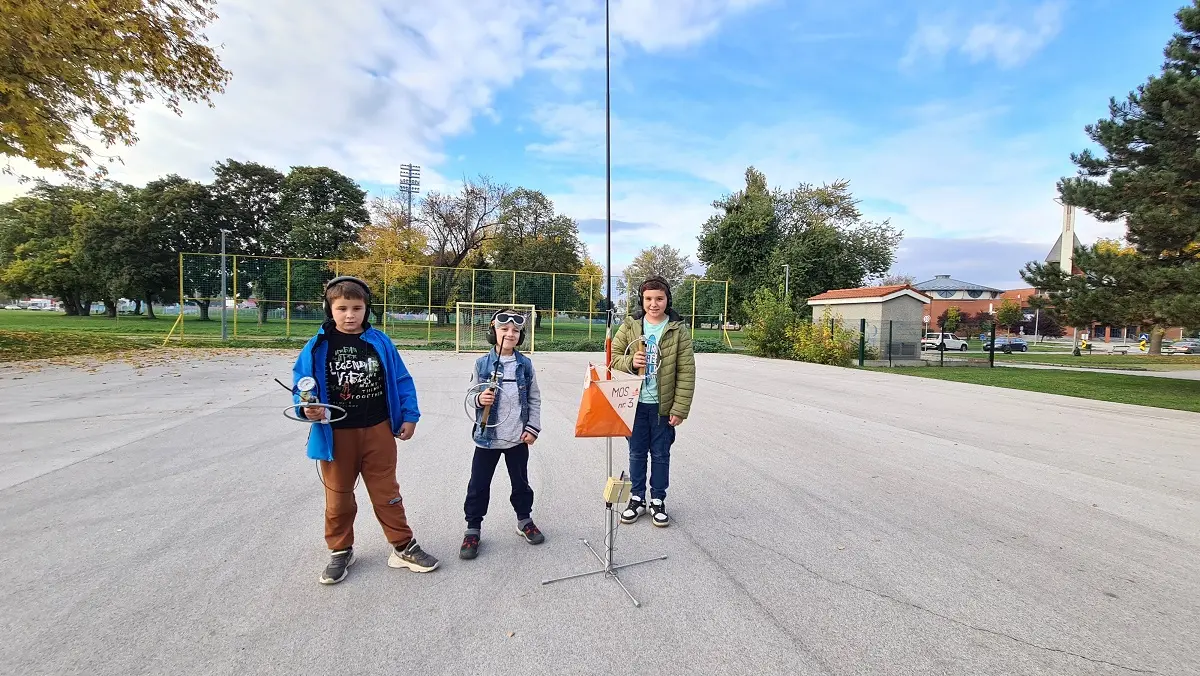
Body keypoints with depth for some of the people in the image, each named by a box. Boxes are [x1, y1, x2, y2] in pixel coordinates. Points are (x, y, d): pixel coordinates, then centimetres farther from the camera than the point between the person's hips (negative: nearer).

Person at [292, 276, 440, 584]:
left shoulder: (380, 342, -3)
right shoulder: (318, 346, -6)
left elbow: (402, 381, 2)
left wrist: (409, 416, 0)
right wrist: (308, 408, -22)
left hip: (378, 431, 0)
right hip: (336, 434, 0)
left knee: (387, 492, 12)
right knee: (338, 497, 16)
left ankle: (404, 547, 26)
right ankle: (340, 551, 37)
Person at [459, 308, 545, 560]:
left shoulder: (525, 364, -1)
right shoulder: (482, 364, -5)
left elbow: (534, 399, 4)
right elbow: (471, 395, 0)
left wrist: (533, 428, -2)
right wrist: (479, 399, -22)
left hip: (518, 437, 1)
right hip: (487, 436, -1)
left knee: (521, 481, 17)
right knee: (478, 484, 8)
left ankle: (524, 521, 37)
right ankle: (473, 529, 26)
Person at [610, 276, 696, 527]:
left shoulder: (678, 330, -6)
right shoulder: (629, 326, -1)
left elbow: (686, 373, -6)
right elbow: (613, 356, 5)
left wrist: (680, 409, -10)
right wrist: (629, 362, -17)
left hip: (663, 405, -1)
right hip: (635, 403, 2)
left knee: (661, 455, 12)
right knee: (637, 453, 14)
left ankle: (658, 501, 30)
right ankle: (637, 499, 32)